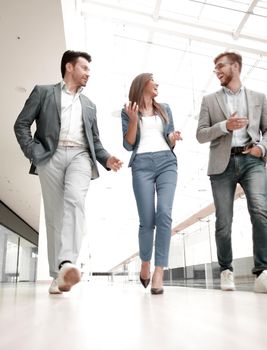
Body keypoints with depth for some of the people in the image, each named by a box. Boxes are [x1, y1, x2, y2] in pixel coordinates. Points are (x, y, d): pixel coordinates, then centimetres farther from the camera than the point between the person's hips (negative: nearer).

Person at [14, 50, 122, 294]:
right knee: (54, 214, -5)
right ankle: (57, 274, -2)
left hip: (80, 156, 2)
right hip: (51, 156, -1)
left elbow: (95, 140, 22)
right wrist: (33, 152, -7)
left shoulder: (89, 105, 27)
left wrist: (107, 159, 3)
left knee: (75, 201, -25)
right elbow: (21, 124, 8)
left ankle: (67, 264, -38)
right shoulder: (44, 92, 16)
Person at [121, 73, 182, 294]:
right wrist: (133, 120, -8)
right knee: (147, 220, -6)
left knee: (164, 214, -16)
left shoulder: (165, 109, 22)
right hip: (142, 164, -2)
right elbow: (128, 145, 4)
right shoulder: (129, 111, 13)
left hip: (167, 162, 3)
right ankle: (145, 263, 19)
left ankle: (159, 272, -14)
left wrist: (173, 139, 0)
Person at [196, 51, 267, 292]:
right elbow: (200, 135, 6)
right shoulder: (210, 100, 15)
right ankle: (226, 270, 18)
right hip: (222, 163, 0)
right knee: (223, 222, 0)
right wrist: (225, 125, -9)